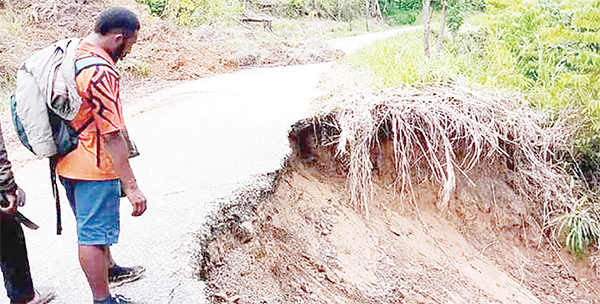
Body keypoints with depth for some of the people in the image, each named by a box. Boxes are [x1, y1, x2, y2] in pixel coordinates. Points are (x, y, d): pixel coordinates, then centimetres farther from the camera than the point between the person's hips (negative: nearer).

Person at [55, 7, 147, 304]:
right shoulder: (100, 73, -26)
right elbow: (111, 136, -28)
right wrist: (131, 187, -24)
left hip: (69, 164, 10)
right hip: (93, 168, -10)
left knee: (90, 226, 26)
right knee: (94, 235, 3)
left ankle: (108, 268, 47)